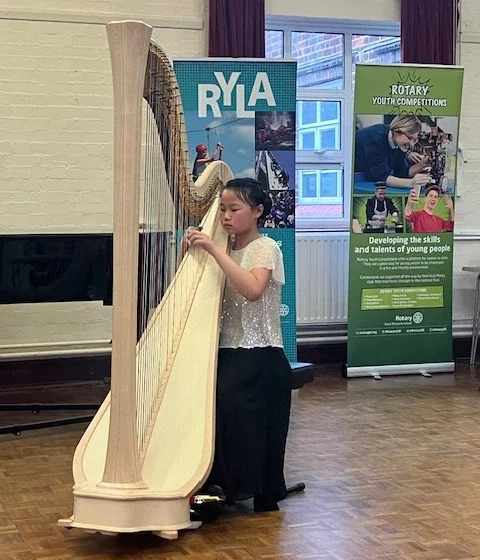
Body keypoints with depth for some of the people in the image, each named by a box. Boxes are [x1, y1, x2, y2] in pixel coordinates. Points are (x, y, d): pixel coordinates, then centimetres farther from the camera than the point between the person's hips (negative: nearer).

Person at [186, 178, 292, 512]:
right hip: (226, 352, 6)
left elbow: (253, 290, -26)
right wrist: (191, 252, -3)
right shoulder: (226, 252, 15)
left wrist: (213, 249, -26)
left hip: (260, 359, -6)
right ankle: (217, 485, -6)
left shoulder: (265, 248, -6)